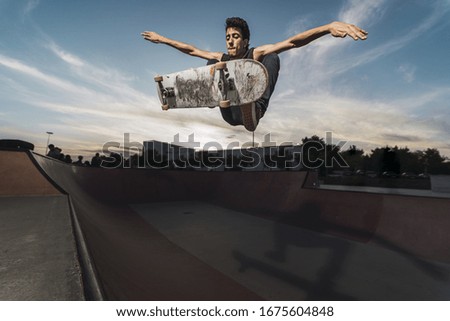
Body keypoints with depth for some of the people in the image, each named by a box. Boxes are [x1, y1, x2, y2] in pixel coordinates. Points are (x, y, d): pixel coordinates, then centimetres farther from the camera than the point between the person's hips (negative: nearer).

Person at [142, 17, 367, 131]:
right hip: (230, 114, 4)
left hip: (252, 111, -4)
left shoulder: (256, 54, -6)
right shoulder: (221, 58, 7)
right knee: (212, 64, 8)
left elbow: (292, 42, -20)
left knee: (272, 57, -21)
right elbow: (191, 50, 15)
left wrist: (328, 27, -34)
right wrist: (162, 39, 20)